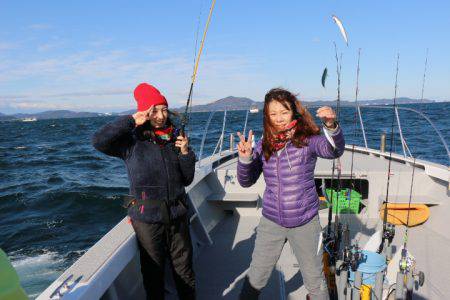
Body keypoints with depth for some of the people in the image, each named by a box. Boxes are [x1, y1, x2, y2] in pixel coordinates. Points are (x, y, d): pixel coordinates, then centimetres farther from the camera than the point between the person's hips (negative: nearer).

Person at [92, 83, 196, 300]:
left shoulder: (174, 139, 4)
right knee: (153, 274, 15)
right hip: (147, 219, -3)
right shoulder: (133, 141, -7)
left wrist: (185, 153, -8)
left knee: (185, 273, 18)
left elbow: (187, 179, 7)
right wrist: (131, 121, -20)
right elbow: (98, 141, -24)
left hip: (178, 217, 4)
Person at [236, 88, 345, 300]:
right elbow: (246, 181, -2)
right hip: (271, 222, 2)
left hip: (305, 222, -2)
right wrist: (245, 157, -20)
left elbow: (334, 150, -29)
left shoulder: (307, 139, -11)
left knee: (315, 281, 17)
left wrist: (331, 126, -48)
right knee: (255, 278, 14)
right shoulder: (264, 145, -2)